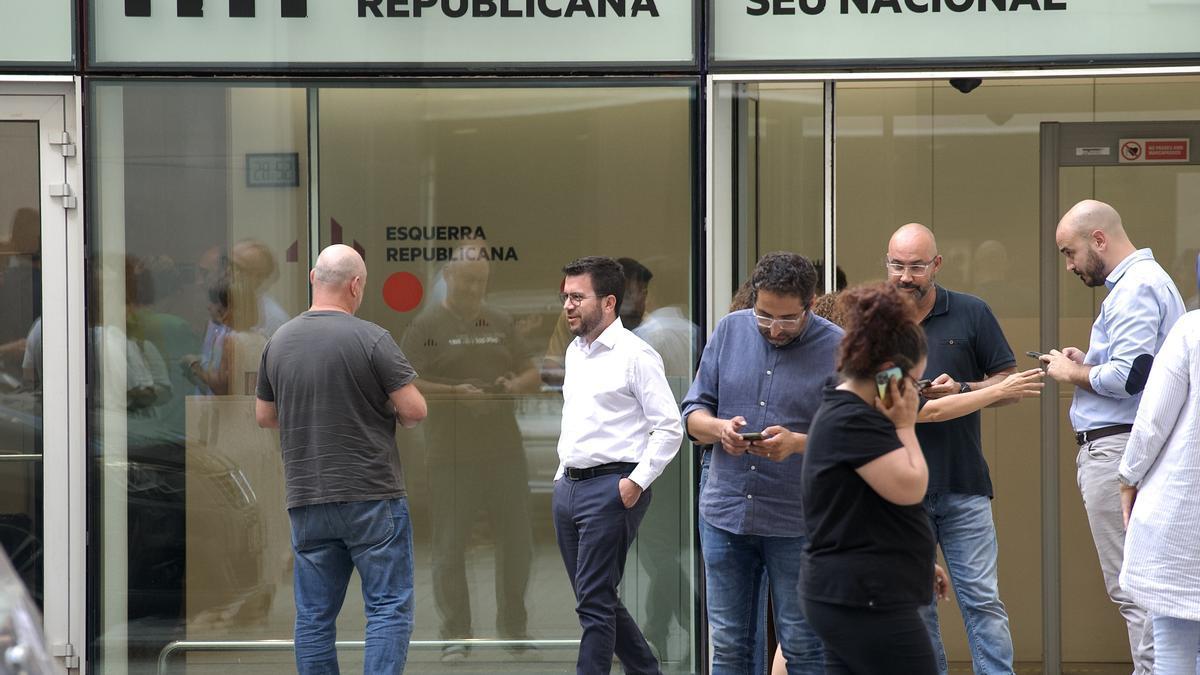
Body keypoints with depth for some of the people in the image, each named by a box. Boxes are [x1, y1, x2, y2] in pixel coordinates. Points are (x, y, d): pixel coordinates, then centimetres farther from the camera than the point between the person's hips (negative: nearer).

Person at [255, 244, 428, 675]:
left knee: (314, 614, 10)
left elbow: (264, 416, 16)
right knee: (389, 607, 0)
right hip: (372, 496, -5)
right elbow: (415, 410, -11)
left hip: (306, 499, 5)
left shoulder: (278, 342, 6)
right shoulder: (371, 339, -11)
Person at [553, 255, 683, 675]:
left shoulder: (634, 355, -9)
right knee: (596, 599, 13)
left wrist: (637, 482, -16)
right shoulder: (575, 352, 15)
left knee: (594, 602, -9)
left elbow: (669, 428, -12)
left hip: (610, 487, -8)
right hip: (569, 484, 9)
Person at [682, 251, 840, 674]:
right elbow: (693, 412, 8)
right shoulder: (730, 331, 5)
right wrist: (719, 428, -14)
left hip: (797, 523, -3)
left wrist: (798, 443, -25)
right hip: (724, 512, 3)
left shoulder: (837, 349, -6)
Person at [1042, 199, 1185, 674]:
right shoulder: (1144, 280, 20)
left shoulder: (1136, 287, -14)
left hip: (1118, 449, -11)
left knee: (1132, 588, -9)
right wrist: (1088, 363, 10)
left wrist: (1072, 373, -7)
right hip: (1121, 449, 11)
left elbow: (1129, 375, -23)